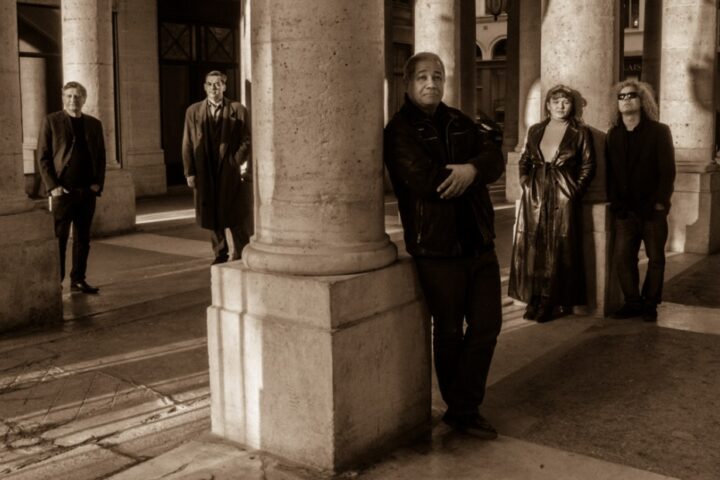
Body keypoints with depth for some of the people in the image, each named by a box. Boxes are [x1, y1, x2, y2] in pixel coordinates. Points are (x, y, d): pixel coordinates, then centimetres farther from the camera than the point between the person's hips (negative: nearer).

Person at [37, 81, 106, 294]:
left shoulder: (94, 124, 12)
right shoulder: (51, 121, 1)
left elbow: (100, 157, 13)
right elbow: (43, 157, -2)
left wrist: (98, 183, 0)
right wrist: (52, 186, -11)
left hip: (88, 191, 4)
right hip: (63, 190, -4)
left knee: (83, 239, 8)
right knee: (58, 239, -1)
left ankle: (78, 280, 17)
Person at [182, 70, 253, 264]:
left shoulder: (238, 110, 3)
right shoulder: (193, 111, 9)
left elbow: (246, 140, -1)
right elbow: (188, 144, 6)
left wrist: (242, 162, -14)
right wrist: (190, 172, -1)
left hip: (232, 171, -2)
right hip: (205, 172, 2)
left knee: (237, 217, 2)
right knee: (212, 216, 9)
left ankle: (240, 256, 14)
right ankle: (220, 254, 23)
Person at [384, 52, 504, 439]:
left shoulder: (458, 123, 13)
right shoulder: (399, 131, -8)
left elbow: (496, 159, 2)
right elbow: (424, 179, -22)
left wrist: (472, 169, -20)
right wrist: (466, 173, -7)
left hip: (478, 242, 6)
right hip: (436, 247, -6)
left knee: (487, 324, 7)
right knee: (450, 332, 7)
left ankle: (464, 410, 17)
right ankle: (461, 408, 25)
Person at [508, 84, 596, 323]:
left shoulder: (581, 133, 1)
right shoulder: (535, 130, 12)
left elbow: (588, 166, 0)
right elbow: (524, 160, 18)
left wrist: (575, 190, -8)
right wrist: (525, 182, 5)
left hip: (564, 198, -3)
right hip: (534, 196, 3)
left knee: (558, 250, -2)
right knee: (531, 247, 3)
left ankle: (550, 301, 6)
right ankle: (533, 299, 11)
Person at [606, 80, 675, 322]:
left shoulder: (659, 131, -2)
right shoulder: (613, 134, 8)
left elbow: (667, 171, -6)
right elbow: (610, 172, 7)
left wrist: (661, 202, -13)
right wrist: (614, 201, -1)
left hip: (652, 209, -3)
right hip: (625, 210, 3)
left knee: (655, 259, 5)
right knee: (622, 257, -1)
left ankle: (650, 304, 16)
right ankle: (632, 302, 12)